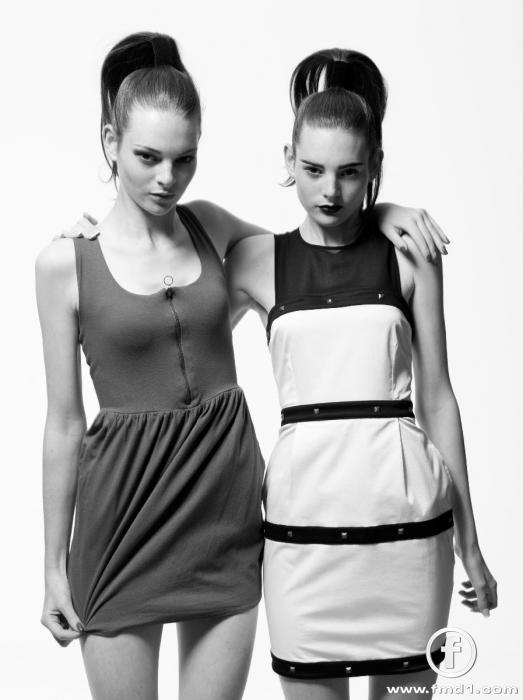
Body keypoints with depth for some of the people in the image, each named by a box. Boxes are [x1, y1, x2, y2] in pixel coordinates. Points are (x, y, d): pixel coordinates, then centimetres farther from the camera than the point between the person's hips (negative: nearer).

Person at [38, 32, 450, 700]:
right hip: (124, 502, -3)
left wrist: (377, 212, -1)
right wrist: (54, 565, 2)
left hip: (228, 493, 3)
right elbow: (64, 424, -1)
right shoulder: (66, 262, -6)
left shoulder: (210, 226, 3)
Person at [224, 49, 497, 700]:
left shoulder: (409, 254, 4)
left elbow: (437, 396, 6)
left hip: (407, 508, 0)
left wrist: (470, 542, 8)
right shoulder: (257, 260, 4)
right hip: (303, 516, 0)